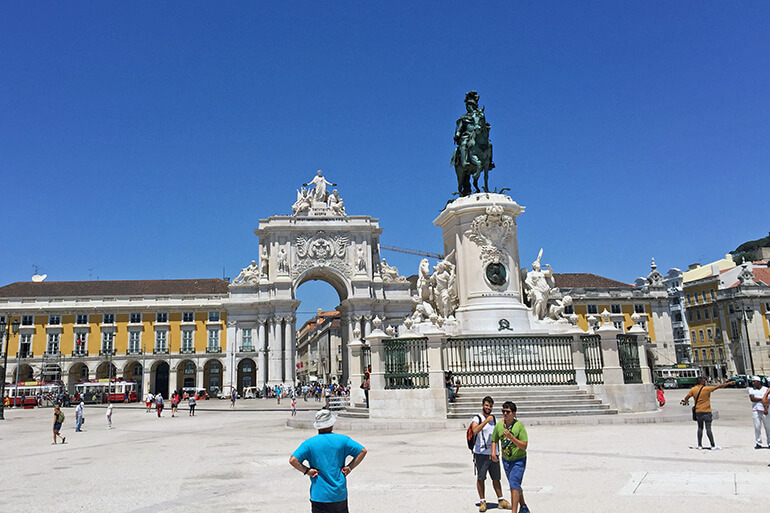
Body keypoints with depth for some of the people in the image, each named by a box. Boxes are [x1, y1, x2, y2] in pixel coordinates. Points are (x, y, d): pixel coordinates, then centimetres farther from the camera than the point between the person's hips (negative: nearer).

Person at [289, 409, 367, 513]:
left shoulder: (309, 443, -5)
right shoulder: (342, 439, -1)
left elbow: (293, 460, -14)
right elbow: (362, 451, -2)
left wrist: (306, 471, -5)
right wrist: (349, 467, -1)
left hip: (319, 495, -2)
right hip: (340, 494, 2)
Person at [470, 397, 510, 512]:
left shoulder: (494, 418, 13)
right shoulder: (477, 418, -7)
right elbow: (475, 431, -26)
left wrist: (497, 448, 17)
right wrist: (486, 421, -29)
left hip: (493, 453, 5)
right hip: (481, 453, -5)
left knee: (496, 478, 11)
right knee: (480, 478, 1)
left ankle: (501, 500, 21)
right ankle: (482, 502, 11)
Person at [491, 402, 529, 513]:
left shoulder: (519, 426, -18)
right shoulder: (499, 425, -5)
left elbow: (524, 446, -20)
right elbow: (494, 440, 10)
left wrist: (511, 437, -31)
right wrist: (493, 452, -8)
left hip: (519, 460, -5)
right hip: (506, 460, 5)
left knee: (514, 485, -16)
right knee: (515, 486, 19)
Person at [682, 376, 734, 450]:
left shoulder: (693, 389, -1)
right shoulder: (707, 389, -11)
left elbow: (686, 398, -2)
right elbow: (719, 386, -6)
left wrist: (686, 402, 20)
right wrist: (729, 383, 3)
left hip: (698, 412, 4)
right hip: (706, 412, -4)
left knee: (700, 428, 12)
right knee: (708, 428, -4)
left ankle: (699, 445, 13)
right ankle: (713, 446, -2)